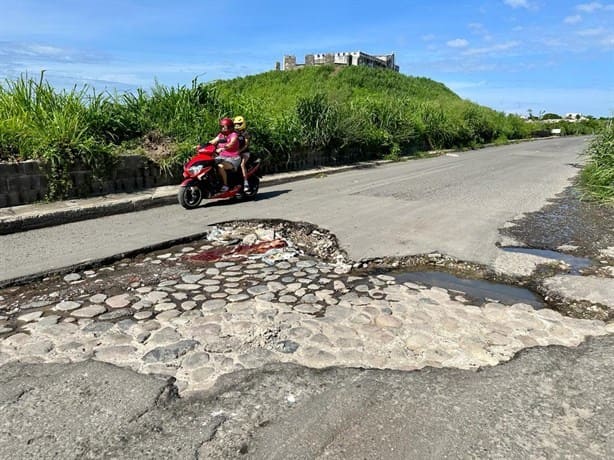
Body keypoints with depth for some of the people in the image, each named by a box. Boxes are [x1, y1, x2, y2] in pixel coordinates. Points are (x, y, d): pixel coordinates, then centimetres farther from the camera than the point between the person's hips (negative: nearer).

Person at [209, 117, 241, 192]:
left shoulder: (233, 135, -4)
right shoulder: (221, 135, 18)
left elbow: (231, 144, -23)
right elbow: (213, 141, 9)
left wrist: (222, 148, -41)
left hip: (232, 158, -7)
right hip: (222, 157, 7)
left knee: (220, 166, -33)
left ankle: (225, 185, -26)